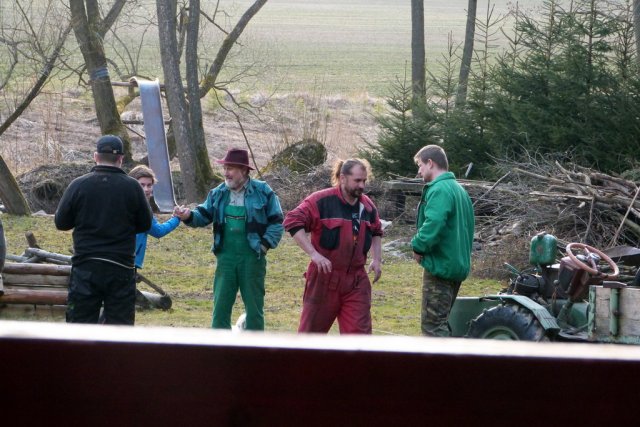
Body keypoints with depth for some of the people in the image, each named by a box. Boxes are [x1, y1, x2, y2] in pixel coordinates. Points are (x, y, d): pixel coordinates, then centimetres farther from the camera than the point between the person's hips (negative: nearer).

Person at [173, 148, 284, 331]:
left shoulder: (262, 192, -4)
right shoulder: (218, 193, 7)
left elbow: (276, 221, -1)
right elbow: (204, 216, 6)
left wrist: (266, 244, -10)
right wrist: (189, 216, -15)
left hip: (252, 258, -3)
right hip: (226, 257, 3)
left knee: (254, 306, 5)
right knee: (221, 305, 3)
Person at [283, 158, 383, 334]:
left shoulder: (367, 206, 7)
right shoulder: (321, 201, -11)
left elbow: (376, 233, 26)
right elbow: (292, 222, -18)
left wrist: (377, 259, 11)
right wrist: (313, 253, -24)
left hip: (356, 281, 4)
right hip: (324, 278, -4)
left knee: (359, 332, -5)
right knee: (312, 329, 9)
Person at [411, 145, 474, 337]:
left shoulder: (439, 190, -16)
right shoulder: (458, 189, 16)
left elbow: (433, 224, -30)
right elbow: (466, 227, 20)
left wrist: (419, 246, -15)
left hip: (440, 265, -10)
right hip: (458, 265, 10)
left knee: (432, 324, -8)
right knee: (443, 321, 18)